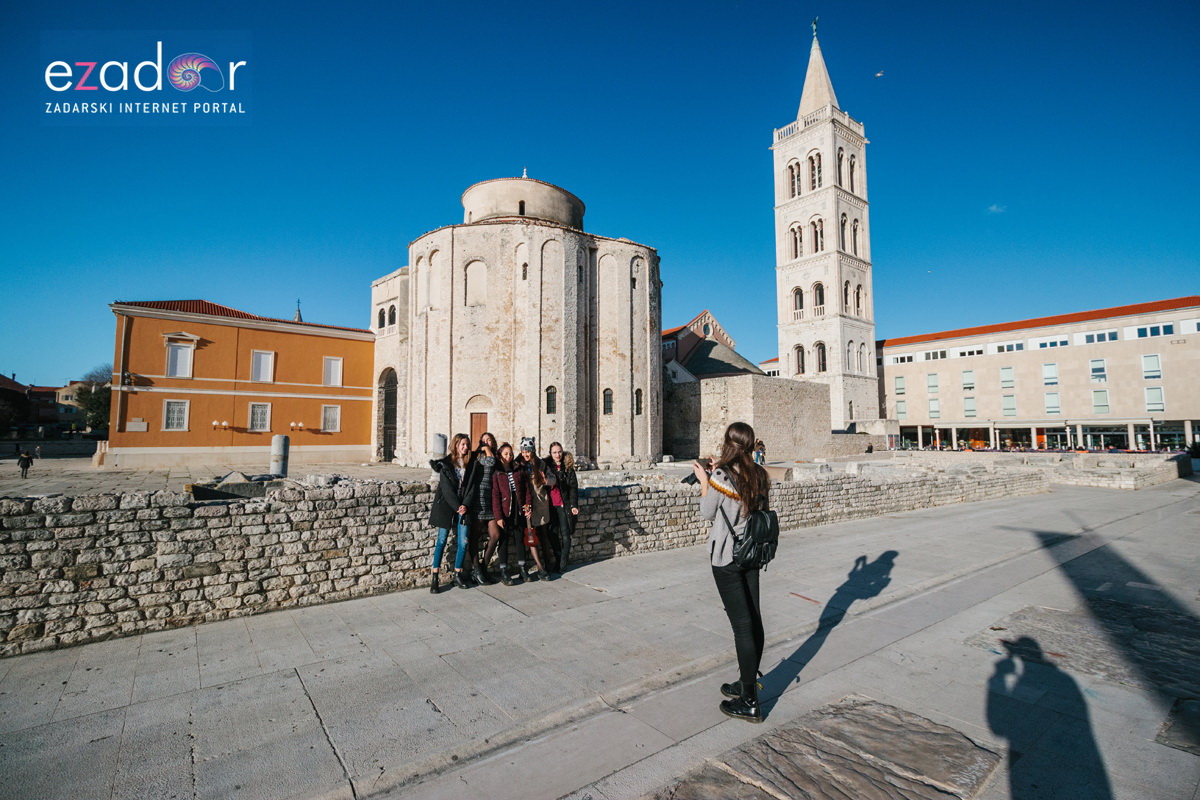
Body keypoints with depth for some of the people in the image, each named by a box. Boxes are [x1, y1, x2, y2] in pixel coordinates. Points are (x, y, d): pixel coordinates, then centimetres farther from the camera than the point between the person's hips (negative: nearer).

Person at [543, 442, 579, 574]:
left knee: (565, 534, -3)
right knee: (553, 535, 3)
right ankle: (558, 560, 19)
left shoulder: (568, 468, 2)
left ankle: (563, 565, 7)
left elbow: (573, 487, -1)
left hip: (564, 505, -2)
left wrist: (574, 505, -8)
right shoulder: (546, 466, 6)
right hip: (551, 505, 2)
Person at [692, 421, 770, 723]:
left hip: (725, 556, -7)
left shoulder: (720, 476, -18)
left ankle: (749, 702, 11)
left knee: (742, 624, -1)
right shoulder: (759, 475, 2)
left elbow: (707, 513, -7)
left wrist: (703, 481, 5)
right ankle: (748, 683, 32)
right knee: (754, 620, 15)